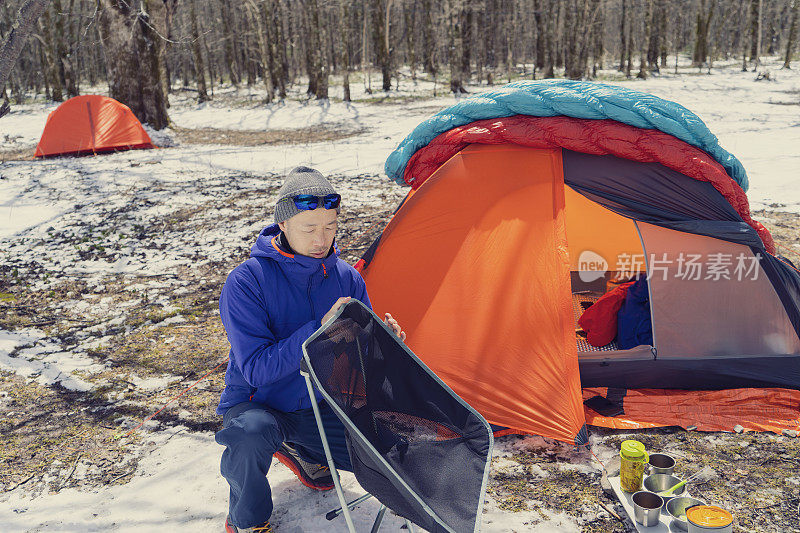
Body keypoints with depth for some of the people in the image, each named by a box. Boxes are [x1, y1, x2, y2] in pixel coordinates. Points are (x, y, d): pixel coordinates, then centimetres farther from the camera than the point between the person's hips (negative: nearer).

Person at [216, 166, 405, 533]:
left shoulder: (346, 278, -6)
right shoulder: (246, 281, -21)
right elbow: (256, 368, -28)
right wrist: (319, 329, -37)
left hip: (319, 406, 5)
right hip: (255, 403, -4)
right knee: (253, 433, -39)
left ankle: (299, 451, 19)